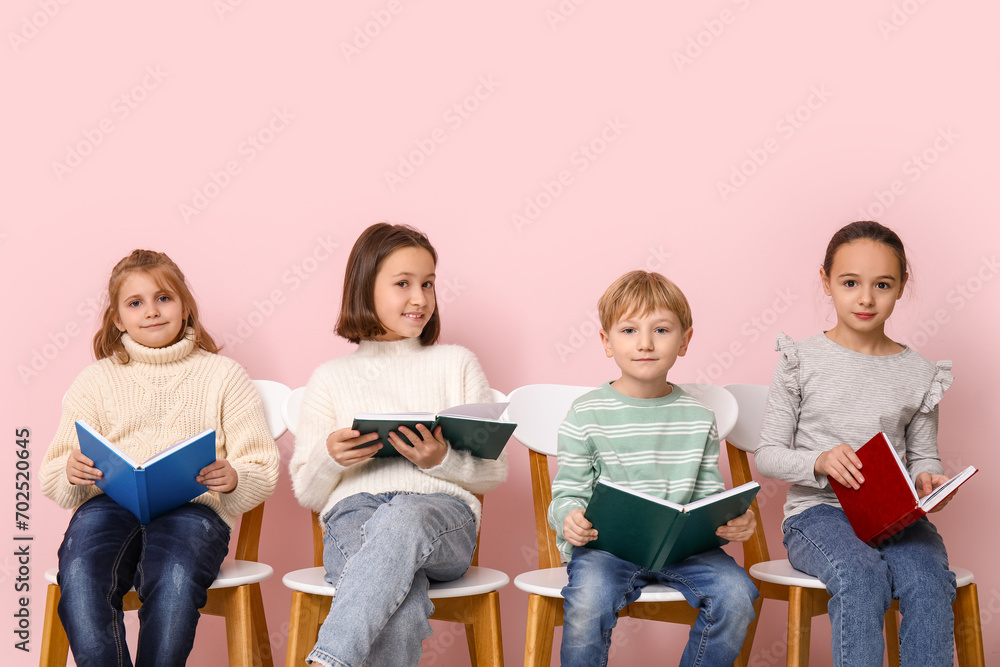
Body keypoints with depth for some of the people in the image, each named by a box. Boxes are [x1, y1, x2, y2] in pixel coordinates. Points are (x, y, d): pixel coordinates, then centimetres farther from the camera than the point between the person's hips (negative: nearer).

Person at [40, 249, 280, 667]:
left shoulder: (223, 375, 19)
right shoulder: (96, 379, 23)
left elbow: (263, 470, 12)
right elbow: (53, 476, 17)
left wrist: (233, 479, -12)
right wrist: (72, 474, -8)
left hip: (192, 506, -1)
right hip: (108, 505, 2)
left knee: (174, 580, -36)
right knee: (80, 576, -34)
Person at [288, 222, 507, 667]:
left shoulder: (457, 364, 21)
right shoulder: (332, 377, 20)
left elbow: (493, 472, 16)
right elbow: (306, 493, 17)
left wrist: (441, 460, -6)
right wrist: (330, 458, -6)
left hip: (443, 512, 0)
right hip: (353, 511, 0)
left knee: (403, 515, -42)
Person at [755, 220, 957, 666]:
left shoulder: (918, 374, 10)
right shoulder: (802, 362, 2)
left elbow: (922, 456, 16)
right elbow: (767, 456, 3)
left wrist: (926, 480, -9)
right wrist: (819, 462, -16)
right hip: (817, 512, -2)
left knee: (929, 579, -29)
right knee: (861, 575, -34)